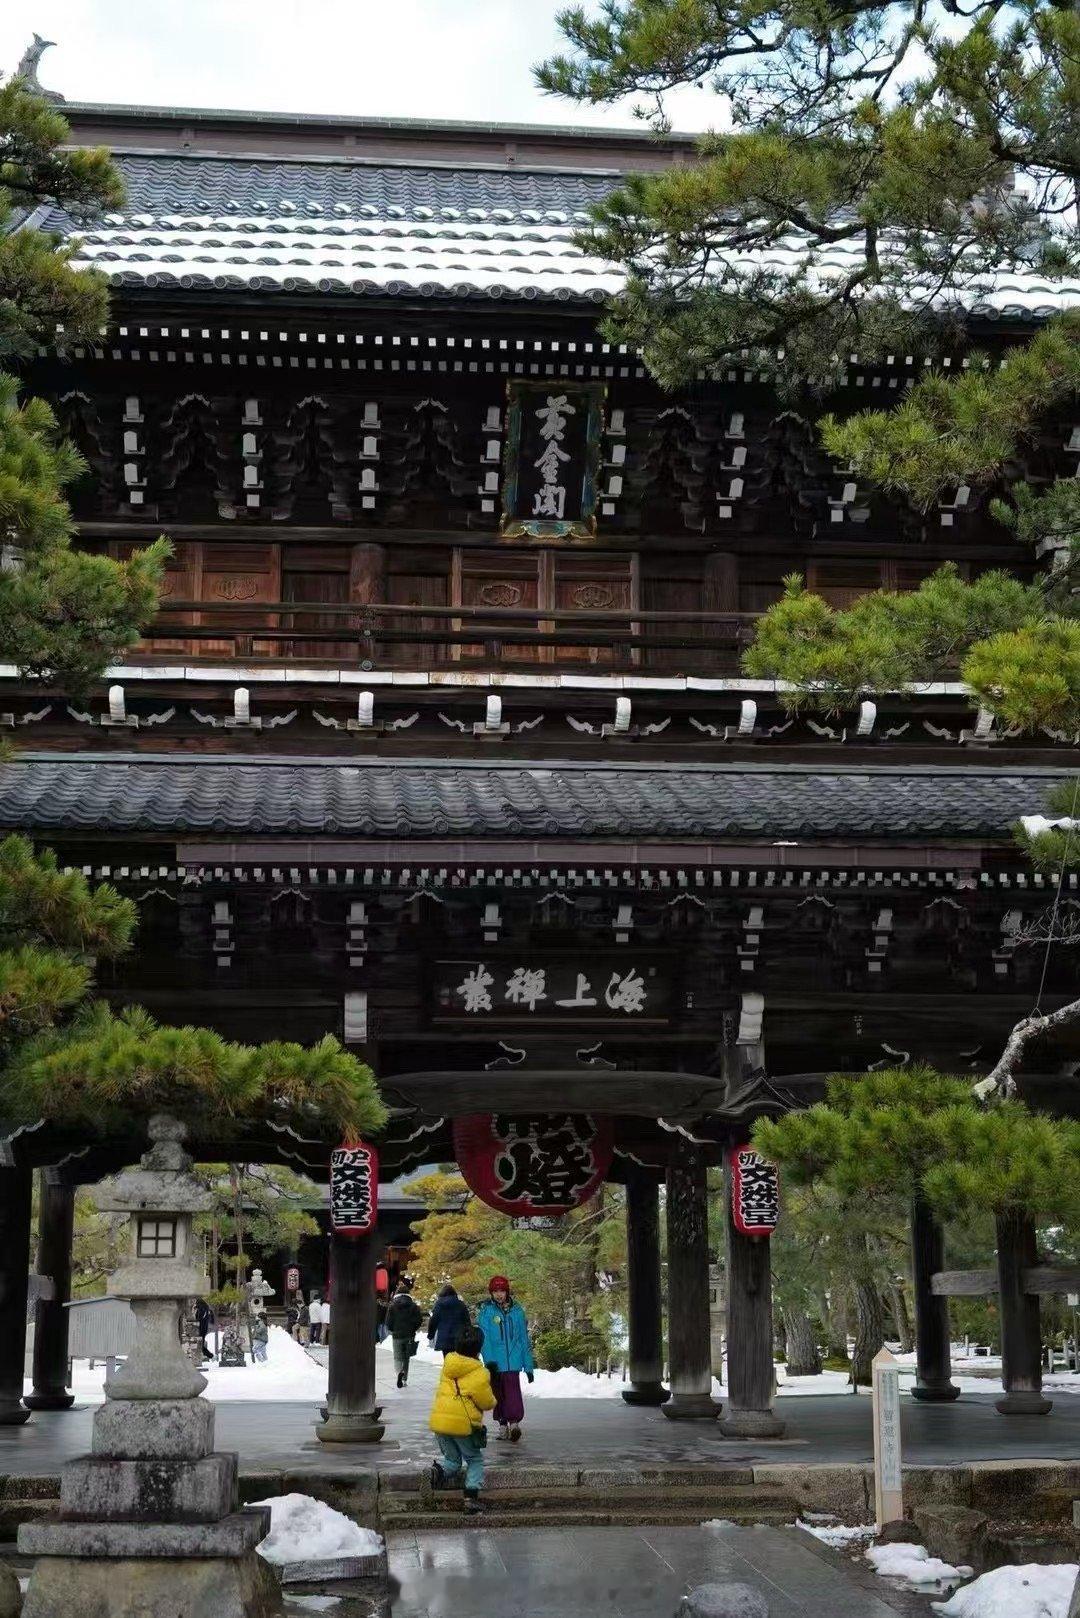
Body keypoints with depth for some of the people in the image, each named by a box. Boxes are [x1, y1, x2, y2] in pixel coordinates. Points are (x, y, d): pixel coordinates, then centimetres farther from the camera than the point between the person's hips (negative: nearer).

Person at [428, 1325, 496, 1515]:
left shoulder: (447, 1366, 6)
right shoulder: (479, 1373, -12)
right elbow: (487, 1403, -7)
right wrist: (492, 1400, 17)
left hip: (439, 1420, 5)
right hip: (463, 1424, -5)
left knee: (453, 1459, 20)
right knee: (475, 1460, 14)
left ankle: (440, 1470, -12)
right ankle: (472, 1496, -3)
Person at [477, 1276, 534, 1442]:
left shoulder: (517, 1311, 5)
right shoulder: (486, 1311, 1)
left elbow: (524, 1339, 9)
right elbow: (484, 1338, -7)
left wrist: (528, 1365, 7)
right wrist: (489, 1360, -19)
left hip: (513, 1361, -1)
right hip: (495, 1362, 1)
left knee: (513, 1391, -16)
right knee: (498, 1394, 9)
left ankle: (514, 1422, -24)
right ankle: (503, 1425, 20)